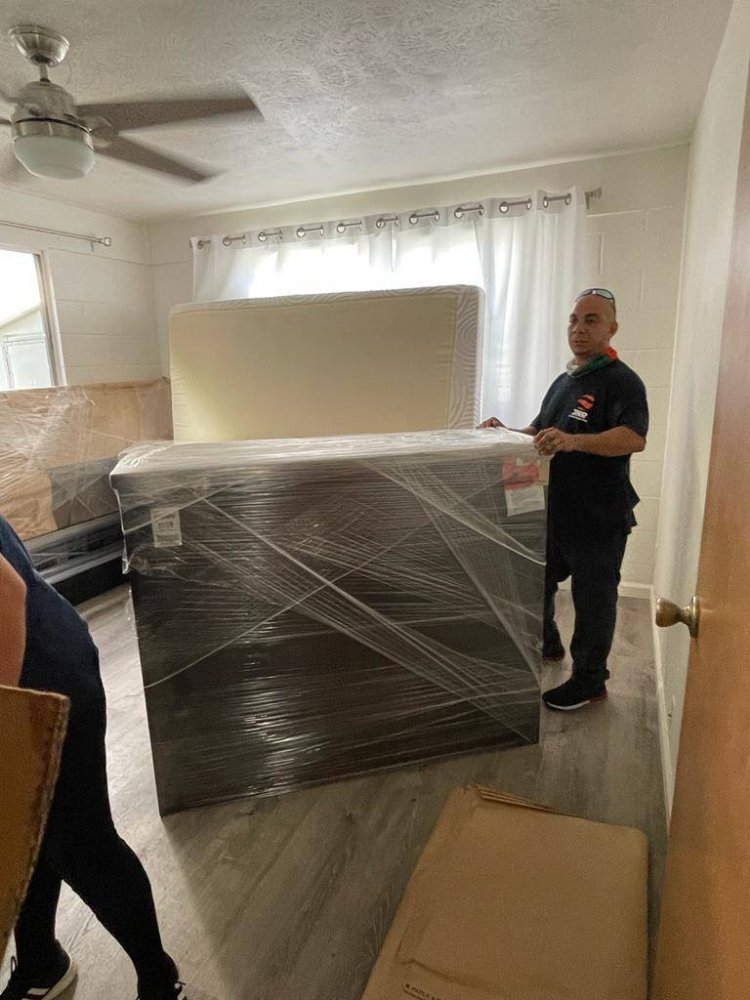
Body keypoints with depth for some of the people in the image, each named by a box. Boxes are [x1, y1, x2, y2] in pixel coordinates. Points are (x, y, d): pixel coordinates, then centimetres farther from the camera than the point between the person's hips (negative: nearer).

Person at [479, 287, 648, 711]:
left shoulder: (622, 380, -12)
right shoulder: (563, 381, 13)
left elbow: (635, 438, -29)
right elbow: (540, 431, 22)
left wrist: (574, 441, -43)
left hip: (598, 518, -8)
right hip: (553, 511, 8)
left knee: (592, 600, 6)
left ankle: (590, 681, 23)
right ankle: (548, 644, 44)